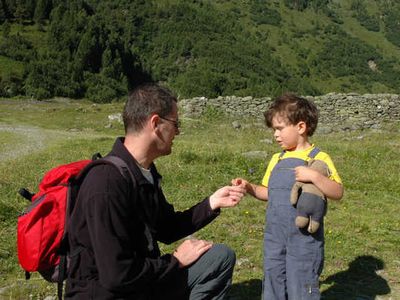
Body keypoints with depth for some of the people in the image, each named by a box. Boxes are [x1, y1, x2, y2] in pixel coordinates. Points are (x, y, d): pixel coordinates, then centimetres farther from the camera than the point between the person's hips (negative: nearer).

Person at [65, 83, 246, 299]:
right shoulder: (107, 184, -27)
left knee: (221, 257, 6)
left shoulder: (146, 171, 3)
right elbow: (116, 276, -27)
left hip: (142, 276, 9)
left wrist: (211, 204, 5)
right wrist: (176, 260, -13)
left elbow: (166, 229, 15)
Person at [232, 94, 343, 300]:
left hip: (303, 237, -6)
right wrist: (249, 187, 3)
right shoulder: (277, 159, 12)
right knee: (272, 281, 14)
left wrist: (314, 176, -27)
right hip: (275, 235, 6)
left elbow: (337, 192, -15)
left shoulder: (318, 159, -8)